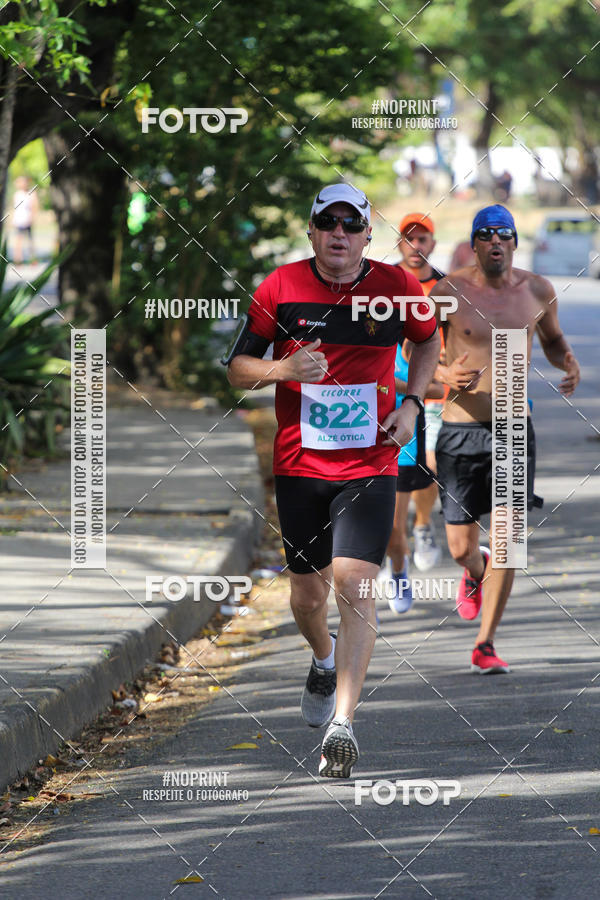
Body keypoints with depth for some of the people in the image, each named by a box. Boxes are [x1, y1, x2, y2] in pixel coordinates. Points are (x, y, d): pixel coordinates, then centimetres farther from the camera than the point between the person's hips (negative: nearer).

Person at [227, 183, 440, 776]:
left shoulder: (396, 287, -1)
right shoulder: (281, 288, -2)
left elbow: (429, 342, 19)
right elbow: (237, 369, 3)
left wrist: (411, 403, 4)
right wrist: (284, 368, -17)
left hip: (370, 465, -1)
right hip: (298, 465, 2)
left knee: (354, 584, -17)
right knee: (307, 590, 12)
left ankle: (341, 725, -17)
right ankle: (324, 660, 47)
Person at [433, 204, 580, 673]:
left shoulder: (538, 291, 3)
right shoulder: (450, 290, -7)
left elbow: (552, 337, 21)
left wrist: (570, 365, -1)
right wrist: (445, 374, -20)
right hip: (461, 429, -1)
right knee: (461, 547, 3)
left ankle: (486, 644, 0)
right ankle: (476, 571, 43)